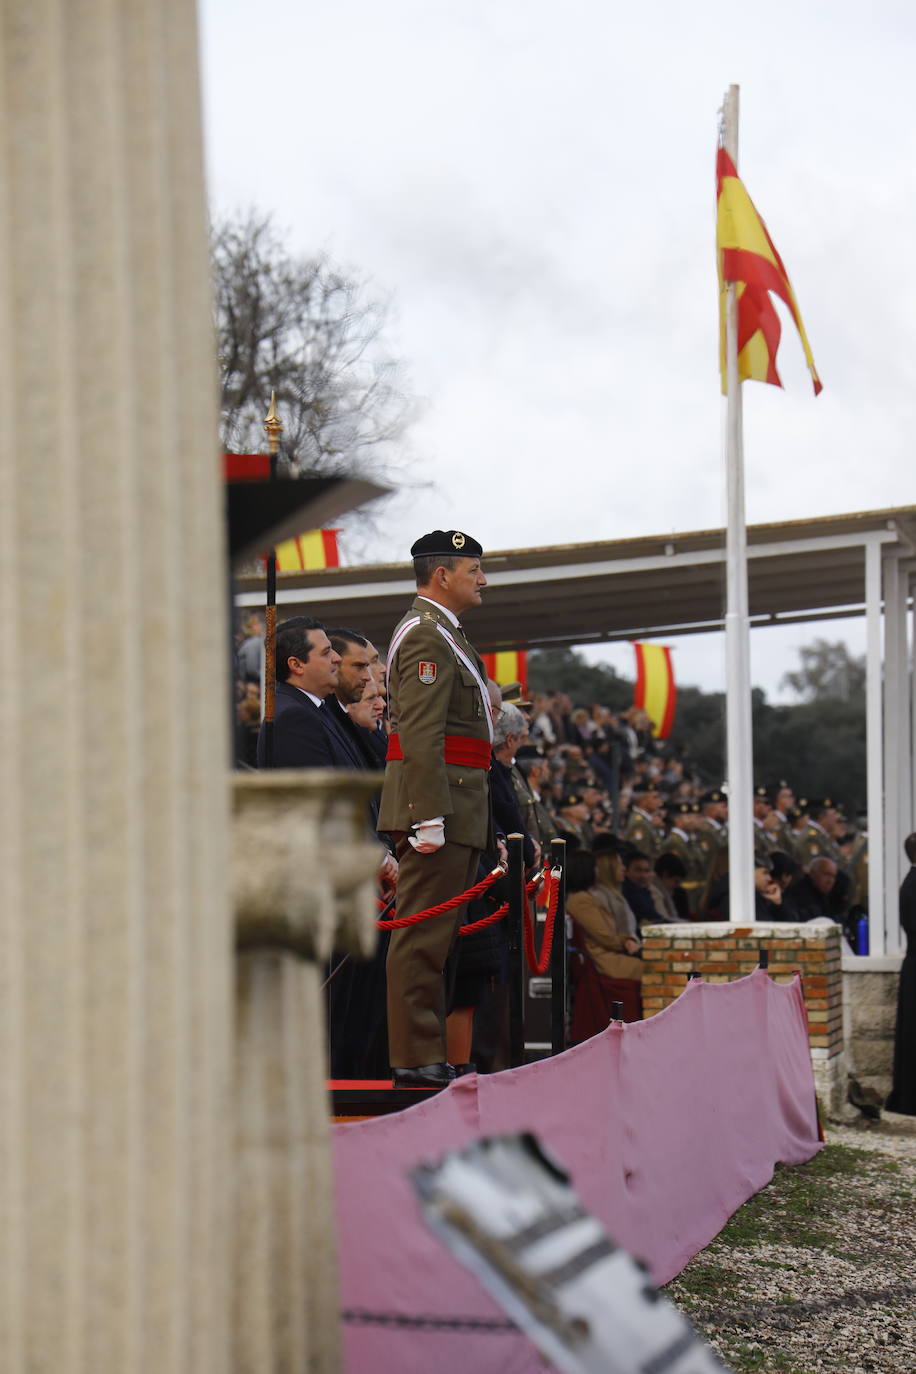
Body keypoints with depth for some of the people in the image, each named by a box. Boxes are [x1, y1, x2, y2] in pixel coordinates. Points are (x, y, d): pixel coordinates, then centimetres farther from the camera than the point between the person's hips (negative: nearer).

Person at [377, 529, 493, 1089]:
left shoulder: (443, 632, 22)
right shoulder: (427, 635, -12)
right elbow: (420, 735, -20)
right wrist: (429, 818, -25)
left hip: (459, 804, 11)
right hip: (439, 801, -11)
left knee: (438, 934, 12)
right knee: (424, 935, -8)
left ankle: (430, 1053, 16)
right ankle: (416, 1060, -6)